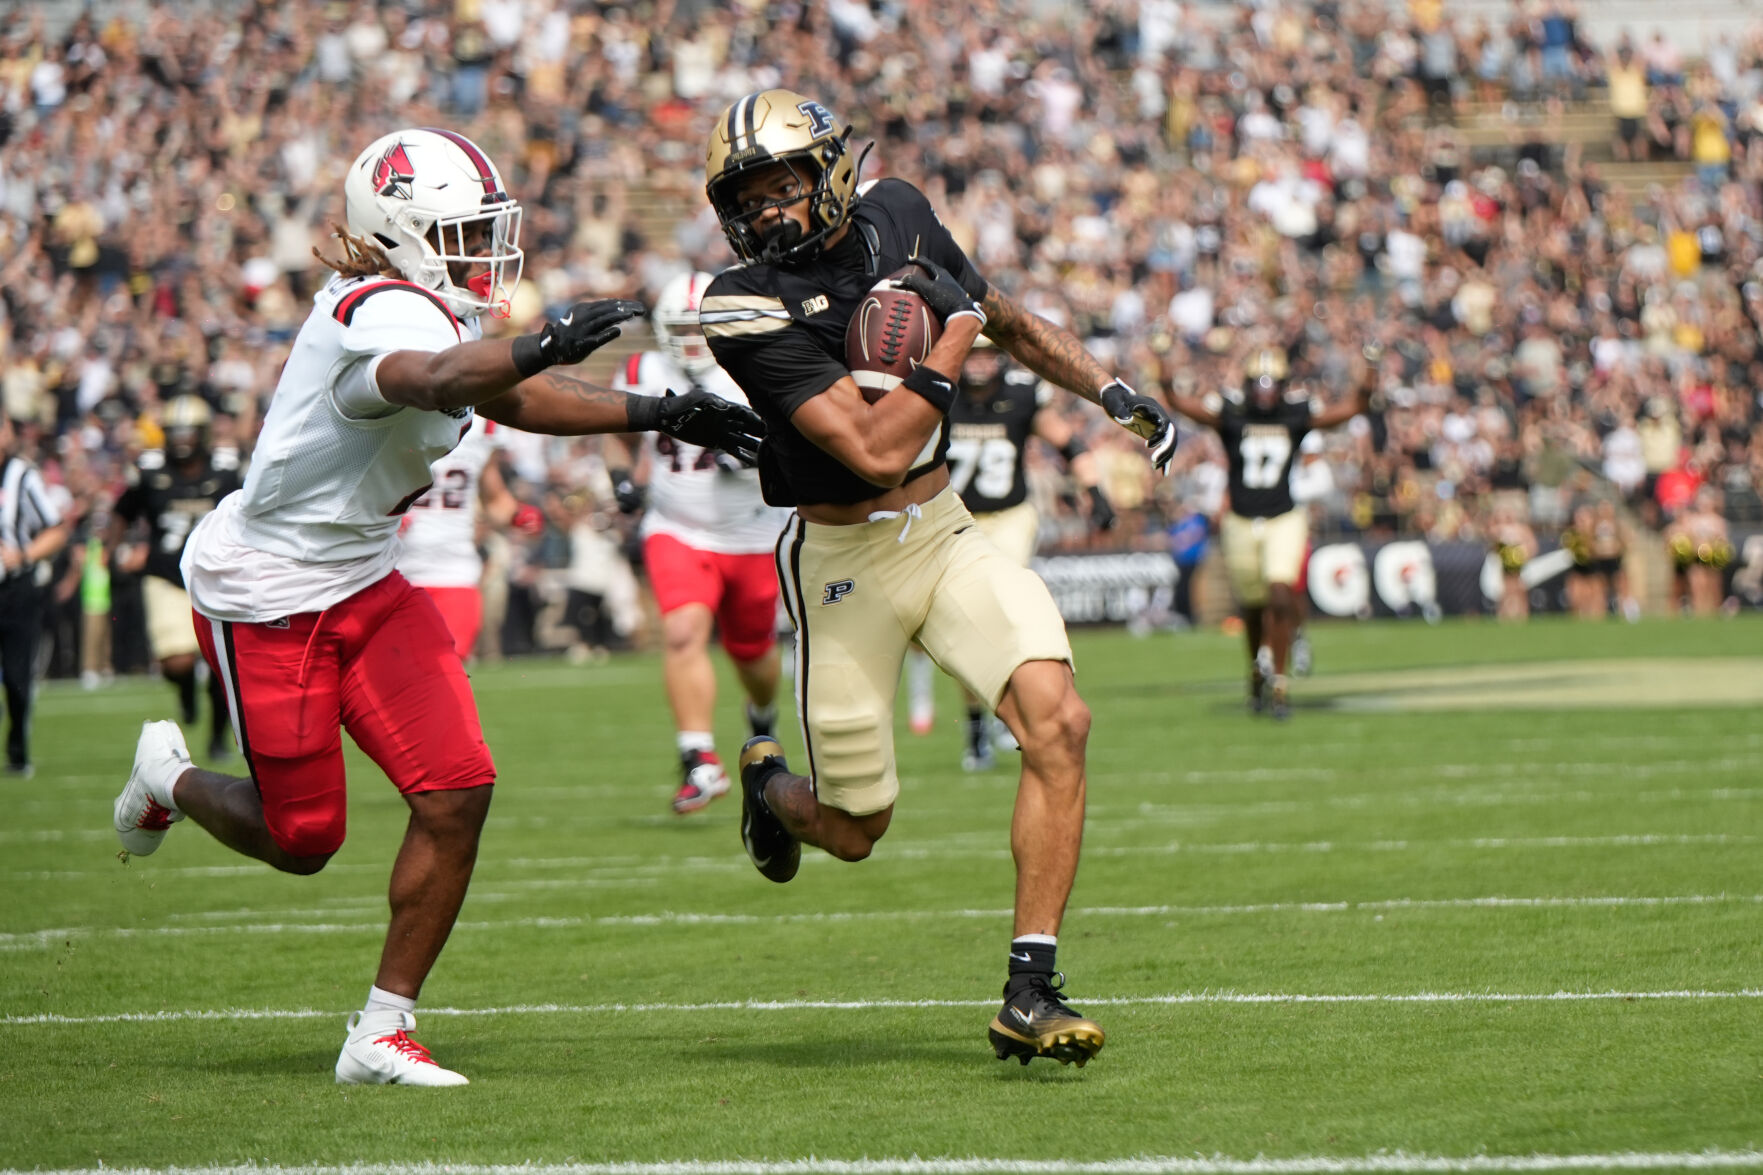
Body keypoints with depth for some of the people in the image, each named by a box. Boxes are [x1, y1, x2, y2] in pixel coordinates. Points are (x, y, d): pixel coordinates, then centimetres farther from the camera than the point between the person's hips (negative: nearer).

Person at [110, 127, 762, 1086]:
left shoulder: (428, 306, 3)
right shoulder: (386, 315, -27)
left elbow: (510, 398, 17)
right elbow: (436, 383, -51)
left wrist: (657, 416, 10)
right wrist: (540, 347, -68)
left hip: (362, 583, 9)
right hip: (265, 592, -9)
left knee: (457, 790, -7)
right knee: (300, 841, 3)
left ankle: (382, 1033, 4)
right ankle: (170, 776, 37)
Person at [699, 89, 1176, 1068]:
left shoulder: (895, 215, 0)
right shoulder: (748, 308, -20)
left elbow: (1004, 317, 19)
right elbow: (876, 451, -26)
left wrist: (1110, 392, 11)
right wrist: (954, 334, -20)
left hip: (944, 531, 5)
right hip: (844, 559, -4)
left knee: (1057, 721, -18)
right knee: (853, 832, 6)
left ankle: (1029, 996, -14)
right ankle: (770, 783, 45)